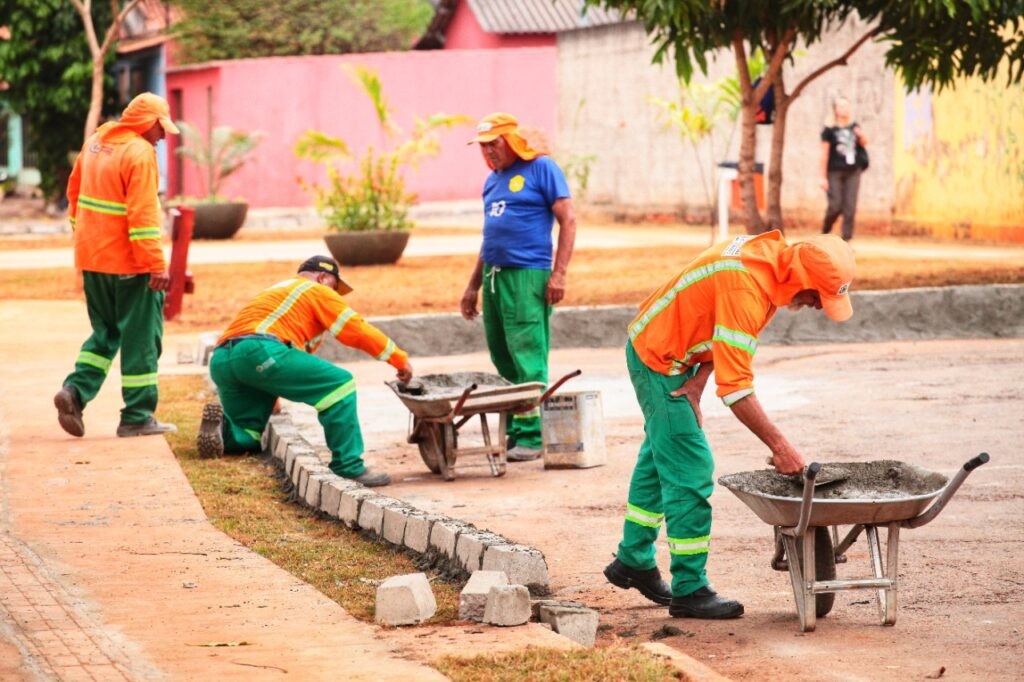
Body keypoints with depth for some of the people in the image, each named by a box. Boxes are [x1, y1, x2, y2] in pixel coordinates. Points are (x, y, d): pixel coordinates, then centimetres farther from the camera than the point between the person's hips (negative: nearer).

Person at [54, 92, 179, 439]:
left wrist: (81, 230, 27)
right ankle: (137, 417, 5)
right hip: (128, 263, -8)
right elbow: (143, 215, -22)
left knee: (106, 332, 19)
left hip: (92, 257, 8)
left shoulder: (96, 141, 9)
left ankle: (75, 390, 1)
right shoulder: (140, 154, -16)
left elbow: (74, 190, 18)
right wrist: (157, 265, -20)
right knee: (140, 337, 2)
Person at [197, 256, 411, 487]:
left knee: (246, 439, 23)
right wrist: (400, 359, 20)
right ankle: (349, 466, -10)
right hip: (260, 350, -8)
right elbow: (358, 330, 13)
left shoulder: (273, 292, 40)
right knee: (339, 384, -2)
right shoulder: (316, 291, 17)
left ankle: (221, 425, -10)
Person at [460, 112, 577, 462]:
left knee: (527, 359, -10)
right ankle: (512, 432, 14)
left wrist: (558, 274, -12)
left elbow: (568, 220, -5)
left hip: (527, 276, -8)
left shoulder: (541, 168, -2)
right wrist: (473, 285, 24)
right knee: (502, 361, 8)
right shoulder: (492, 180, 19)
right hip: (494, 277, 8)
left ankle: (531, 436, -9)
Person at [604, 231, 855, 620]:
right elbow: (735, 386, -36)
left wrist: (697, 380, -10)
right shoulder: (746, 288, -35)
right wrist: (779, 445, -32)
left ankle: (633, 561, 35)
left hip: (663, 350, 10)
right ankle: (689, 591, -5)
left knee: (659, 456, 21)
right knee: (689, 469, -9)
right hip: (659, 363, -10)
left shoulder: (774, 256, -7)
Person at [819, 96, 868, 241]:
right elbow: (824, 154, -6)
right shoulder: (830, 129, -5)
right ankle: (824, 232, 18)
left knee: (850, 207, -2)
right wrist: (823, 177, -9)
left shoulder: (854, 127, 10)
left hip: (852, 172, 4)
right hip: (835, 172, -4)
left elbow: (864, 144, 22)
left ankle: (846, 239, 1)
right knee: (835, 206, -8)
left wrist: (862, 136, -2)